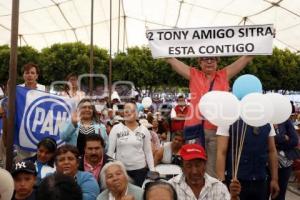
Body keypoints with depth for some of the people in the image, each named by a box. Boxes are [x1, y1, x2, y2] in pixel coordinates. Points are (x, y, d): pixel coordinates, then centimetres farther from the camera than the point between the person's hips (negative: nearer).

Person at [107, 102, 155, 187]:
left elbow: (148, 152, 4)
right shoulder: (116, 128, -3)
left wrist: (152, 170, 1)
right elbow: (110, 150, -2)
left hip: (140, 169, 1)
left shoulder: (144, 130, 1)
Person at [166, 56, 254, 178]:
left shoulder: (224, 75, 12)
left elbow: (246, 58, 11)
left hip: (218, 129, 0)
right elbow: (171, 60, 8)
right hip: (196, 128, 0)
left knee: (214, 168, 9)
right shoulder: (194, 75, 10)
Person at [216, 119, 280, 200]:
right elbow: (221, 153, -11)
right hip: (236, 181, -4)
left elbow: (272, 151, 11)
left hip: (260, 181, 4)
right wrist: (222, 182, -16)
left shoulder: (267, 123, 5)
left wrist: (274, 179, 10)